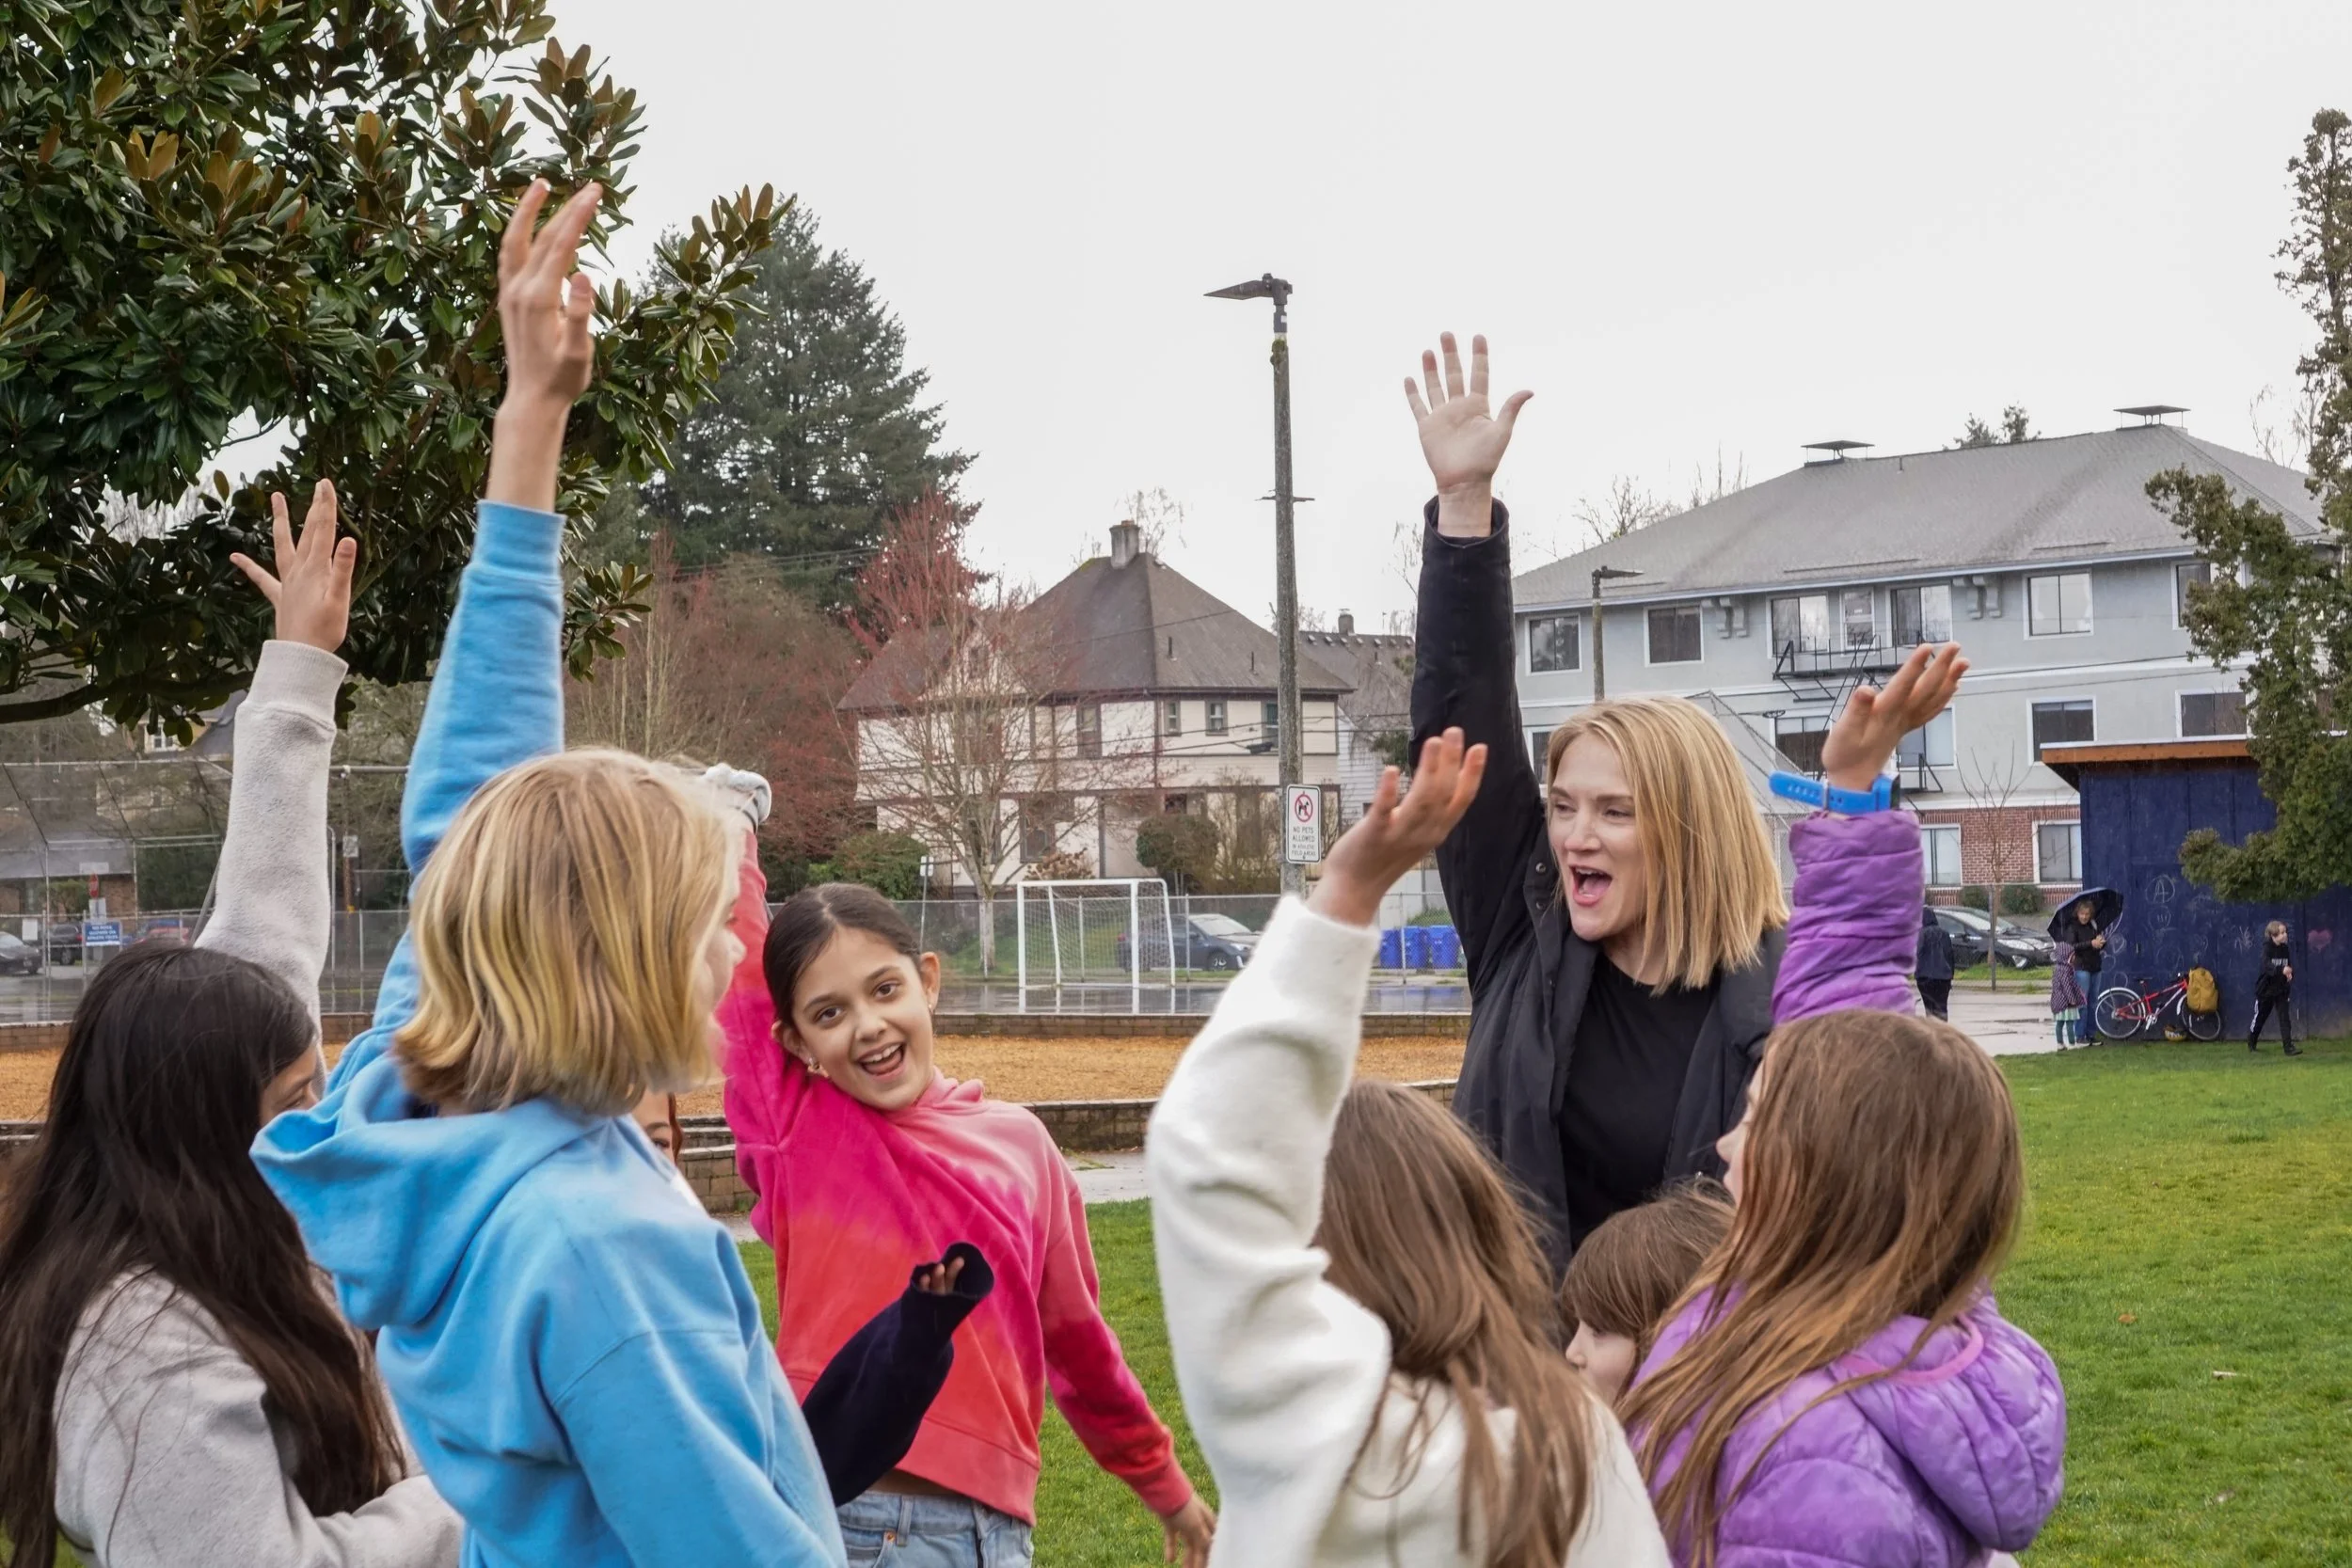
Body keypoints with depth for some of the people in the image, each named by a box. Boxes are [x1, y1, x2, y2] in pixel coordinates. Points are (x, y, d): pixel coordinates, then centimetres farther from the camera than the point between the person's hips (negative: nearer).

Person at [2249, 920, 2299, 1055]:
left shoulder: (2285, 949, 0)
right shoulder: (2267, 948, -16)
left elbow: (2289, 966, 8)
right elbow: (2267, 966, -33)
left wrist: (2290, 974, -16)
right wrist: (2282, 970, -50)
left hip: (2281, 989, 3)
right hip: (2265, 989, -3)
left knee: (2285, 1017, -7)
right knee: (2260, 1017, 11)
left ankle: (2289, 1047, -9)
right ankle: (2251, 1042, 35)